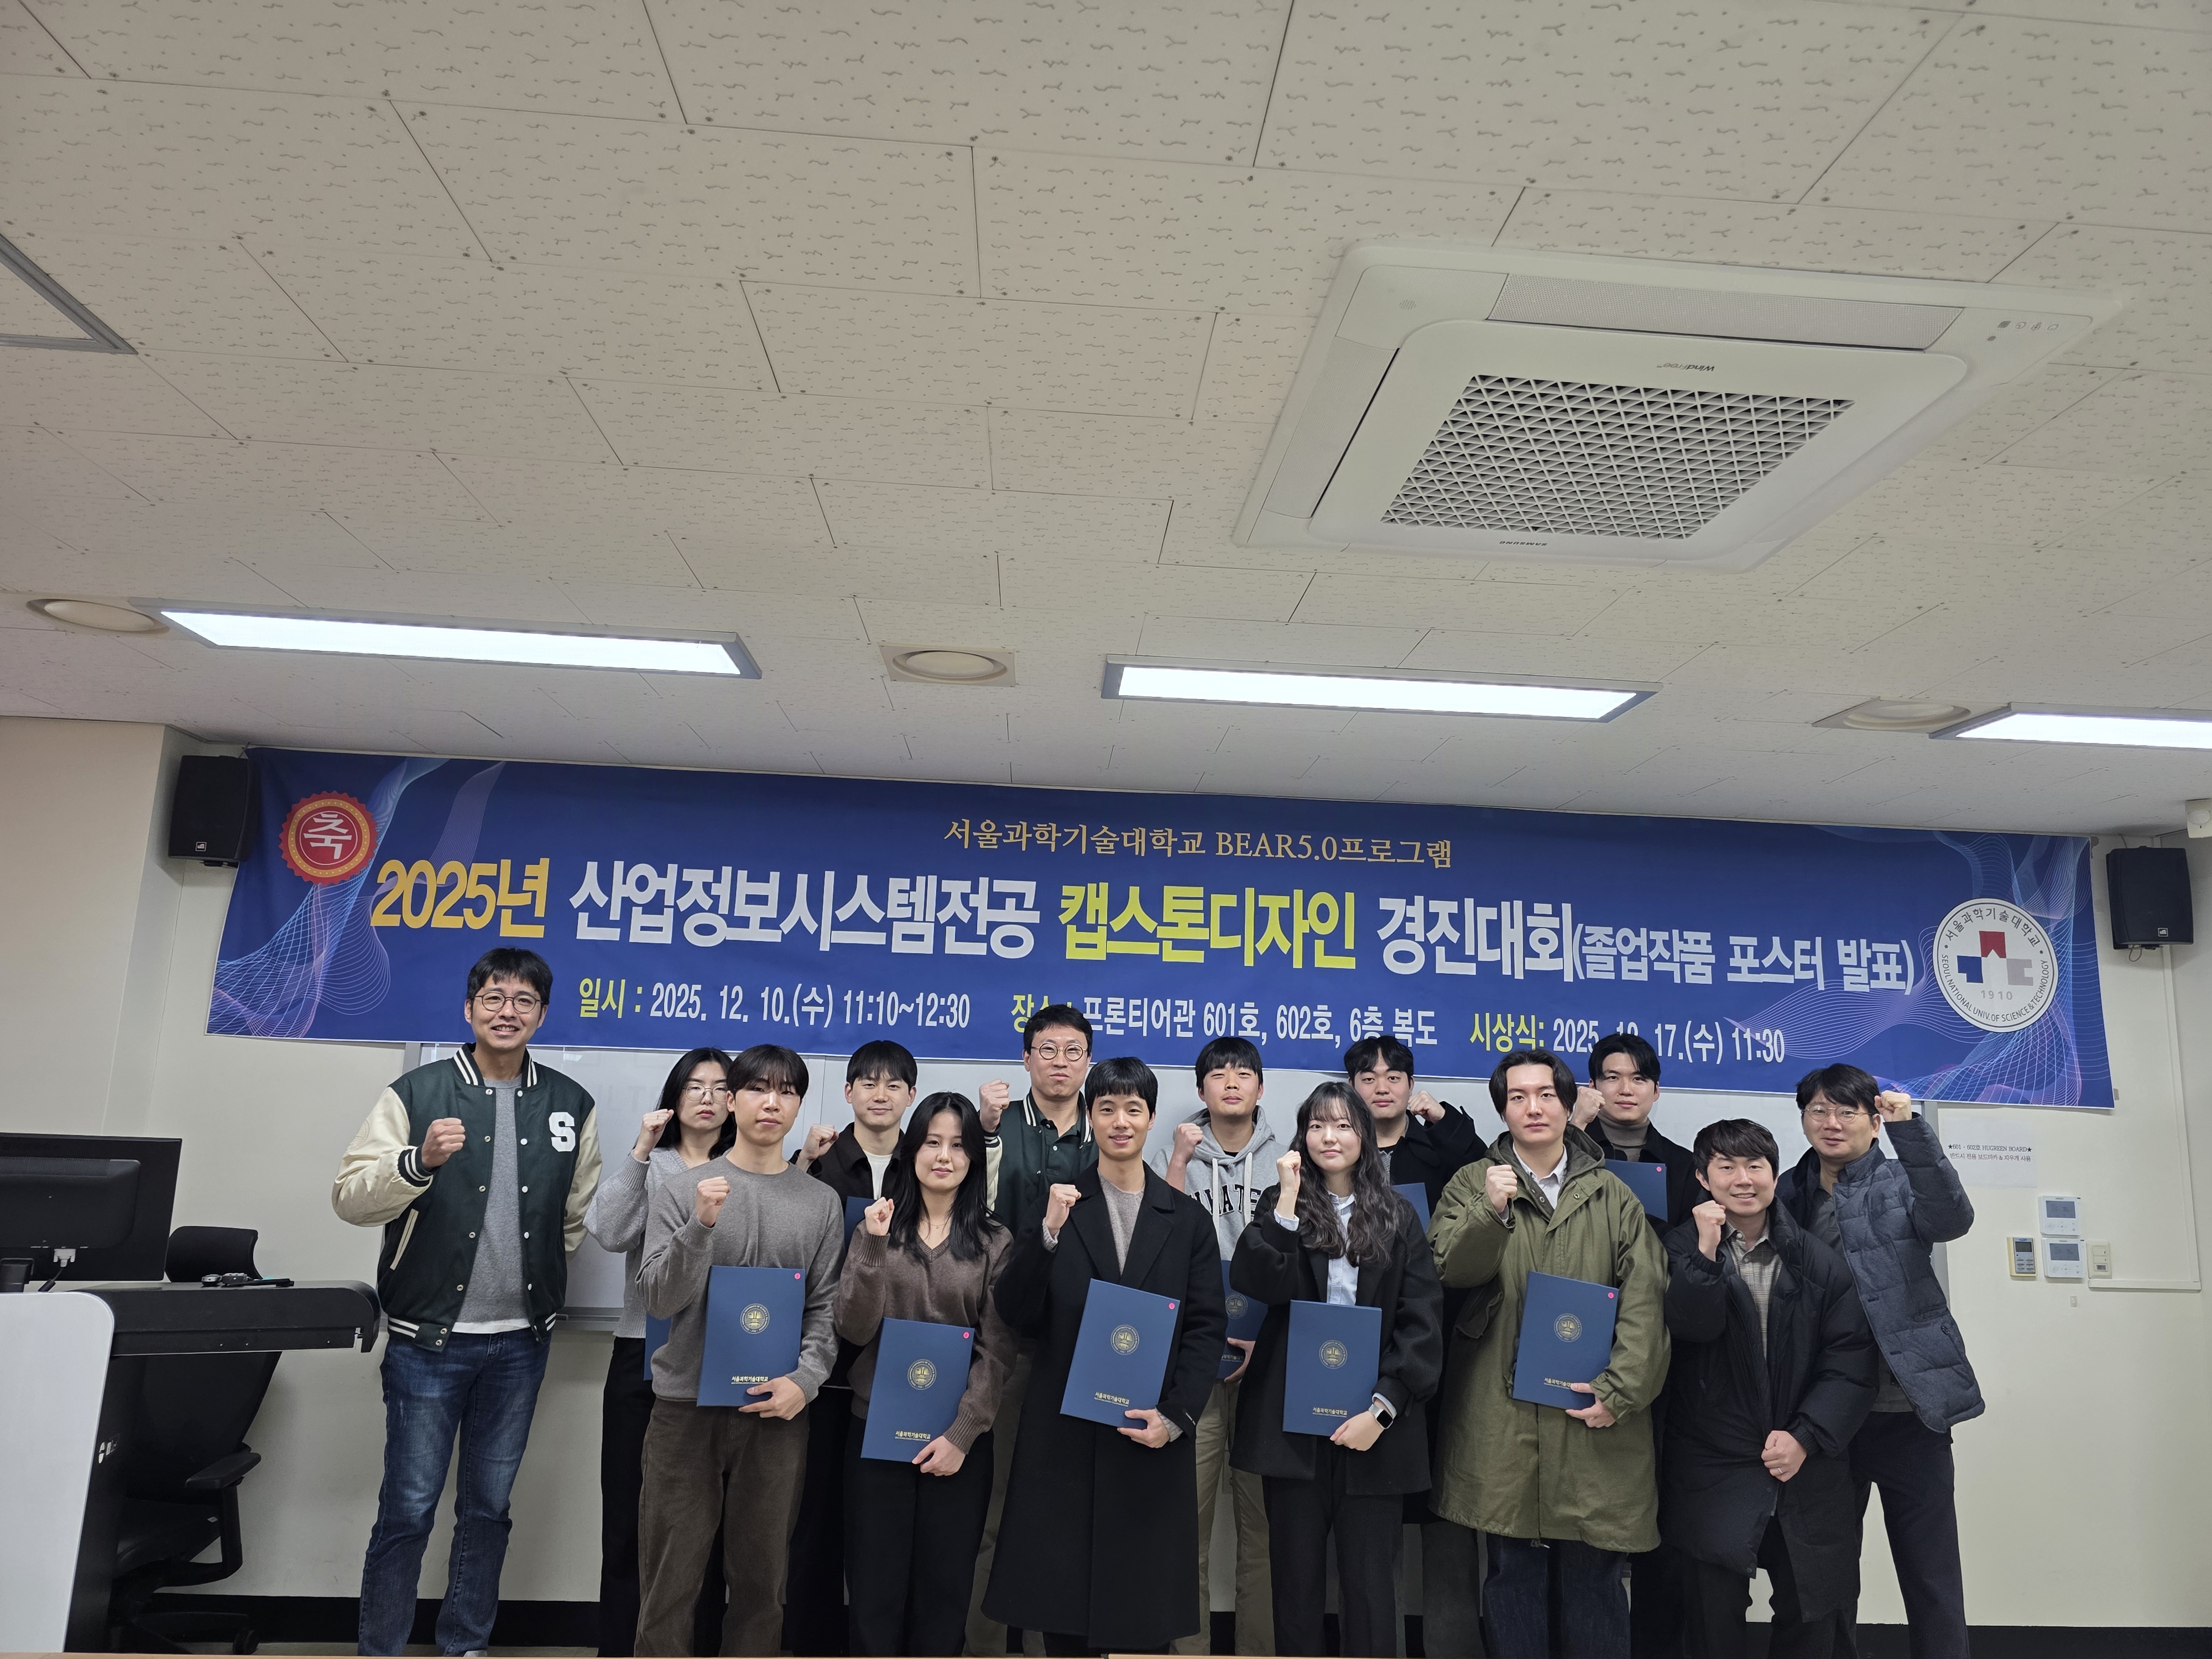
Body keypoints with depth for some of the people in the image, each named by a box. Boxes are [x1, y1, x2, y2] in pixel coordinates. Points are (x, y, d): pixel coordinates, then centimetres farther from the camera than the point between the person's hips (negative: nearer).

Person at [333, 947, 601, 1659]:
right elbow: (350, 1197, -9)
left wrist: (539, 1280, 5)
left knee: (489, 1506, 14)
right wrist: (419, 1160, -26)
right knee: (408, 1507, 3)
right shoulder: (416, 1092, -5)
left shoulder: (571, 1105, 4)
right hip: (428, 1338, -3)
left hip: (521, 1342, 3)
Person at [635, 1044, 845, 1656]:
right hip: (686, 1404, -1)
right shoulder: (682, 1189, 2)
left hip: (776, 1411, 1)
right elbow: (658, 1299, -6)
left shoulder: (822, 1203, 5)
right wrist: (701, 1226, -20)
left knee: (760, 1576, 8)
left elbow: (827, 1308, 4)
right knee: (670, 1577, 6)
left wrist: (805, 1380, -11)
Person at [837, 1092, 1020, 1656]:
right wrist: (875, 1248, -15)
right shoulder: (876, 1229, 4)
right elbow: (854, 1330, -4)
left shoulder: (995, 1242, 2)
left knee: (943, 1593, 7)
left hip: (958, 1441, 0)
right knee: (874, 1590, 5)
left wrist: (962, 1434, -10)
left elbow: (997, 1351, -1)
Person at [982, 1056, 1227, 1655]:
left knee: (1143, 1602, 6)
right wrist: (1048, 1234, -18)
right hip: (1063, 1435, 0)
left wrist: (1175, 1416, -9)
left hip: (1154, 1438, 1)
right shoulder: (1055, 1205, 3)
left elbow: (1208, 1328, 3)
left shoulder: (1188, 1219, 5)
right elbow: (1017, 1314, -4)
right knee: (1061, 1598, 6)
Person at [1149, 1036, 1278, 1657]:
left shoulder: (1286, 1161, 7)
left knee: (1263, 1515, 5)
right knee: (1187, 1512, 0)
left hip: (1267, 1355, 1)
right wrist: (1180, 1160, -11)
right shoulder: (1172, 1155, 7)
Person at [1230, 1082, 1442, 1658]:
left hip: (1373, 1424, 0)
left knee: (1369, 1584, 4)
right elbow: (1257, 1285, -12)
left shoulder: (1399, 1219, 6)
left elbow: (1422, 1324, 0)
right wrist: (1287, 1201, -16)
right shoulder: (1282, 1207, 6)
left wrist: (1383, 1409, -10)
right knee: (1297, 1581, 8)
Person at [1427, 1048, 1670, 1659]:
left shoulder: (1613, 1196, 7)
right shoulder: (1474, 1184, 5)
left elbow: (1645, 1301, 1)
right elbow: (1449, 1270, -7)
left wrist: (1620, 1389, -9)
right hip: (1503, 1419, 0)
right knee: (1514, 1572, 8)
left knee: (1594, 1575, 8)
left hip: (1591, 1415, 1)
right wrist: (1491, 1209, -22)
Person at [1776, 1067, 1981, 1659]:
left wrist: (1909, 1128, -31)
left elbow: (1951, 1218, -23)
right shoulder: (1789, 1195, 8)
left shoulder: (1901, 1183, -1)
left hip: (1906, 1411, -3)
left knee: (1931, 1577, 3)